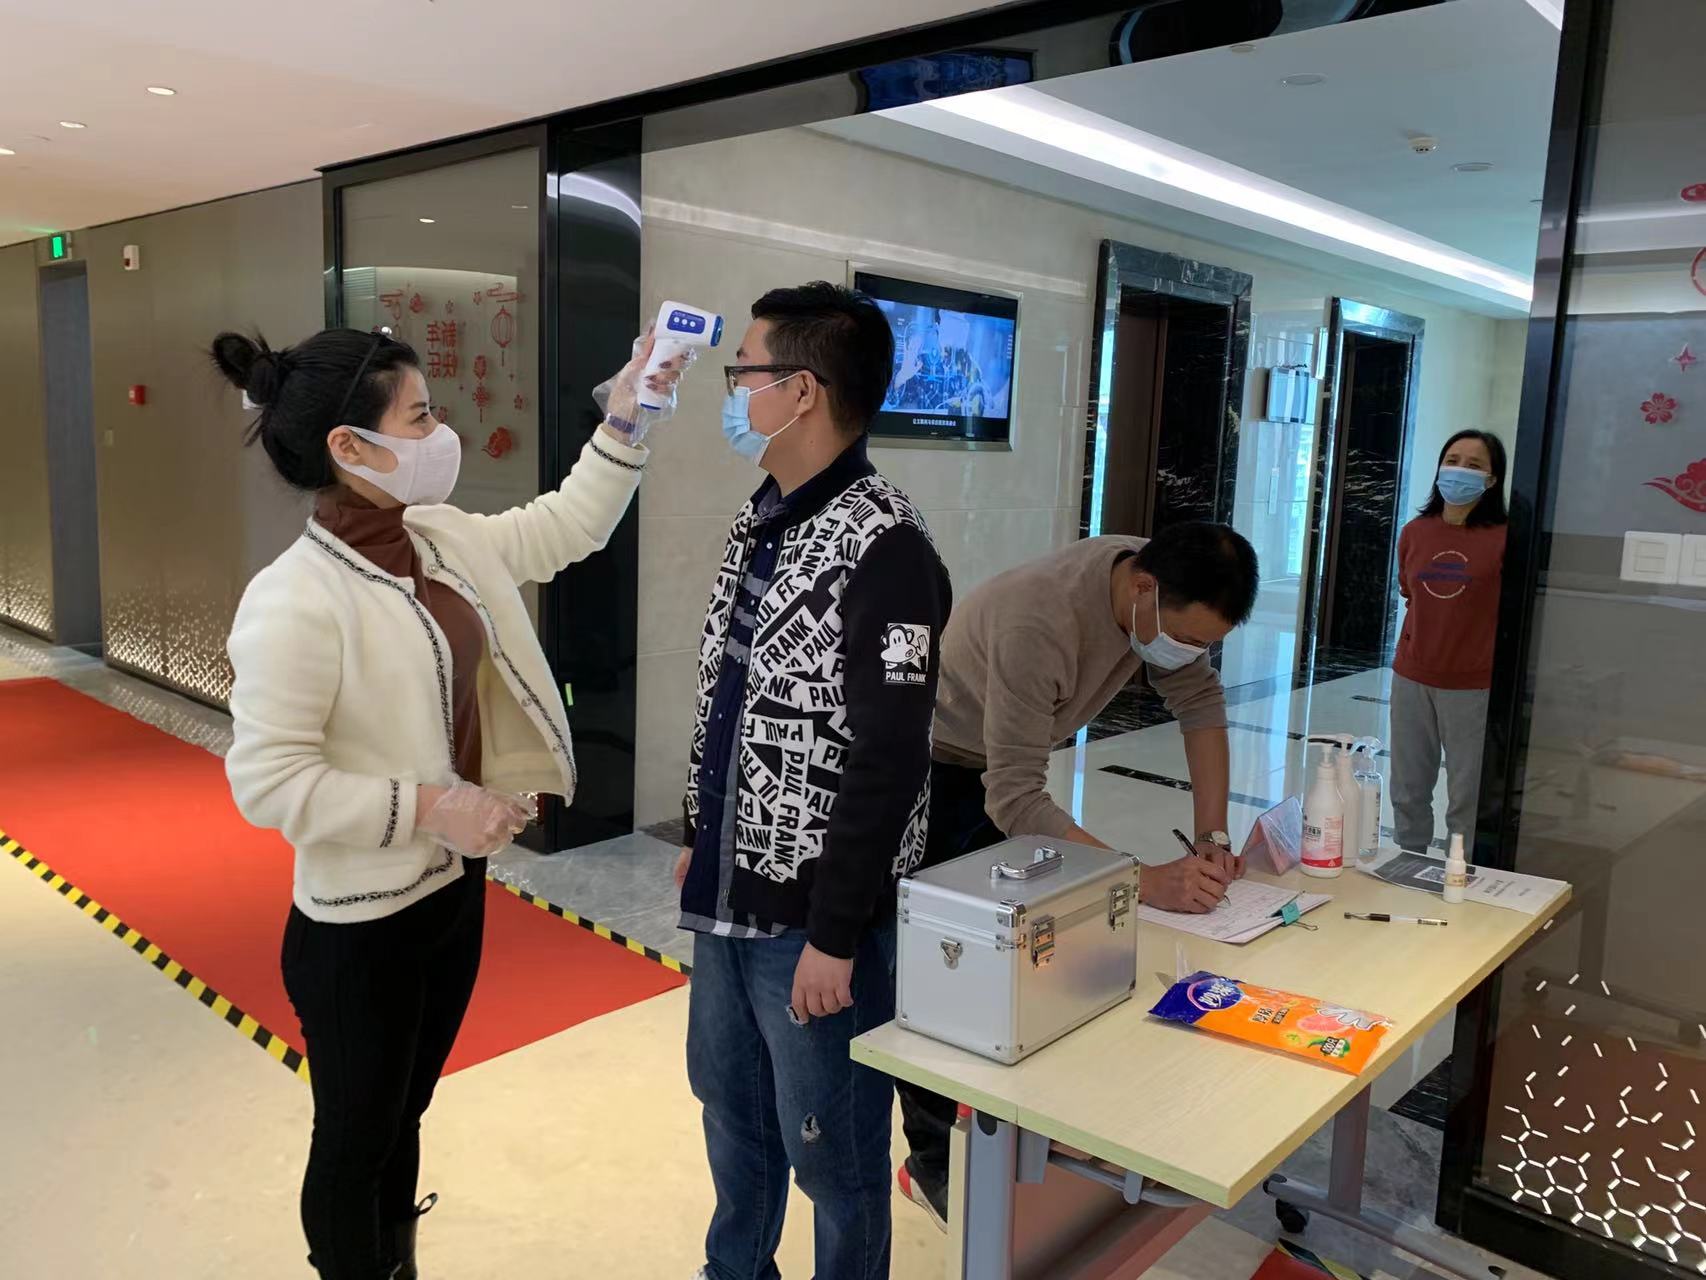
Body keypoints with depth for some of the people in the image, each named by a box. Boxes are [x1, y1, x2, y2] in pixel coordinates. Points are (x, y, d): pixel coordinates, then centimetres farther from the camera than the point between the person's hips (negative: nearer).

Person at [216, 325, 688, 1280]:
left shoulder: (442, 539, -1)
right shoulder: (295, 600, -25)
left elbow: (565, 529, 10)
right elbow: (267, 782, -24)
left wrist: (626, 421, 2)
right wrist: (430, 805, -26)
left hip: (454, 890, 8)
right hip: (360, 927, -8)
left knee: (406, 1115, 26)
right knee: (356, 1137, 15)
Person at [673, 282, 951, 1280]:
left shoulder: (883, 548, -21)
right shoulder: (760, 524, 7)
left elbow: (887, 762, -22)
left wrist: (836, 934, -19)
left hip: (815, 915, -8)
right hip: (730, 896, 9)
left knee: (832, 1151, 10)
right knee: (732, 1110, 25)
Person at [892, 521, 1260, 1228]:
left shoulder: (1164, 594, -17)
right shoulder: (1039, 622, -41)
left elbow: (1200, 699, -5)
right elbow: (1014, 800, -41)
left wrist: (1212, 837, -13)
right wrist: (1147, 882, -42)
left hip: (1005, 766, 7)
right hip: (928, 771, -7)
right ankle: (933, 1161, 14)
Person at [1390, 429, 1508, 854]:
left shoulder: (1502, 539, -10)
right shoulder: (1415, 532, 4)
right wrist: (1420, 646, 12)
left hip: (1472, 686, -5)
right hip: (1411, 679, 5)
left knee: (1467, 800, 5)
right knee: (1408, 793, 16)